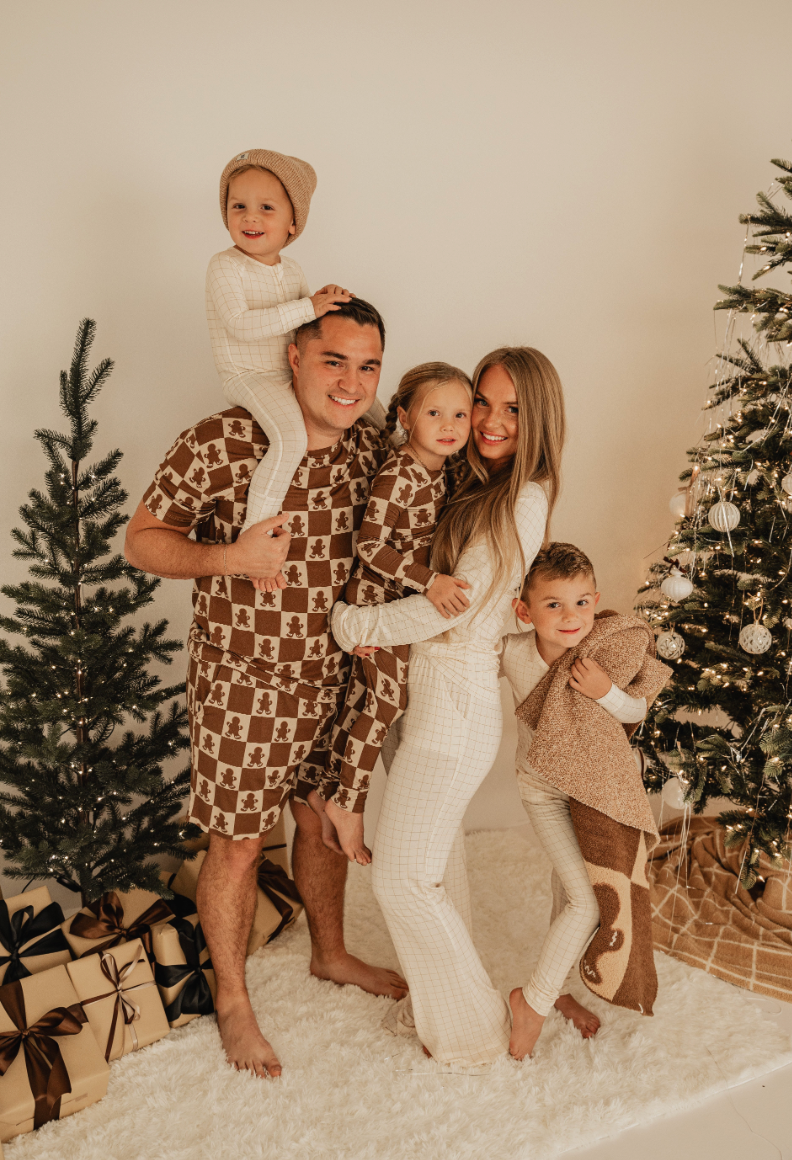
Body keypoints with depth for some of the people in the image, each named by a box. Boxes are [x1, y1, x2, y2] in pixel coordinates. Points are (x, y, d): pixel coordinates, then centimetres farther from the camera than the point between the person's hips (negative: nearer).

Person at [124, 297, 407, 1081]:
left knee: (325, 819, 23)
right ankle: (232, 1000, 35)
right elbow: (142, 540, -11)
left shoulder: (372, 449, -3)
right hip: (245, 686, -5)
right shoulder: (219, 443, -20)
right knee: (238, 844, 10)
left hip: (336, 678, 5)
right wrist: (228, 557, -28)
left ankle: (330, 953, 49)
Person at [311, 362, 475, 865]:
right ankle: (349, 803, 14)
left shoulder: (441, 469, 3)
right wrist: (428, 580, -29)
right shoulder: (397, 476, -24)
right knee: (389, 698, -2)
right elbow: (371, 546, -25)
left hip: (408, 600, 8)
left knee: (365, 694, 15)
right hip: (380, 599, -8)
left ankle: (330, 789, 30)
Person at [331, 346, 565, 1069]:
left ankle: (472, 1032, 23)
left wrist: (353, 623, -11)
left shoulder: (524, 500, -17)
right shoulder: (478, 488, 10)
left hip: (456, 705, -9)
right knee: (437, 856, 21)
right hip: (430, 691, 9)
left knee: (403, 876, 1)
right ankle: (449, 995, 42)